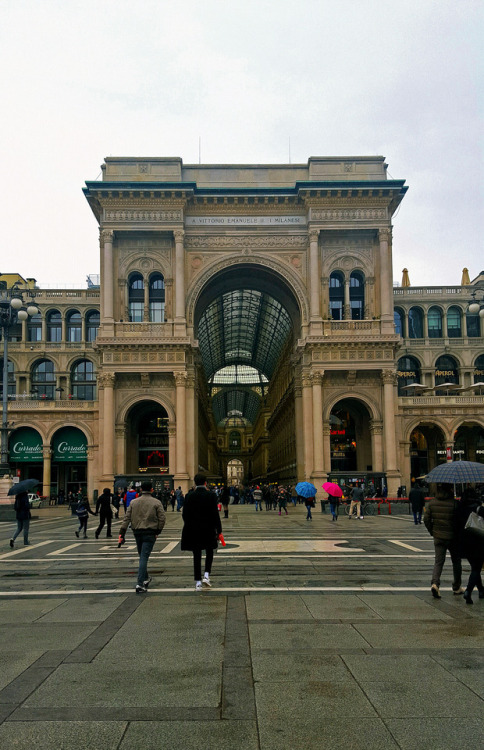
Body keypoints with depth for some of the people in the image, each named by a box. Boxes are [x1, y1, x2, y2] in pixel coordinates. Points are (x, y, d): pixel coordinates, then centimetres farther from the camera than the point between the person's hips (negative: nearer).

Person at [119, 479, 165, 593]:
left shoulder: (133, 502, 6)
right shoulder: (156, 502, -3)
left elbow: (127, 518, 2)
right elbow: (162, 518, -8)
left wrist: (122, 533, 2)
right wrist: (158, 532, 3)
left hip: (137, 532, 4)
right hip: (150, 533, -4)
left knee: (142, 556, 20)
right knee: (144, 557, -6)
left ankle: (146, 578, 33)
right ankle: (140, 583, -13)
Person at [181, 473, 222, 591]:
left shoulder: (189, 496, -4)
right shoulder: (211, 495, -9)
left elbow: (185, 514, -1)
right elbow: (215, 514, -10)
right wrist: (219, 530, -3)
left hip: (193, 531, 1)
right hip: (208, 530, -1)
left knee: (197, 556, 9)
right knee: (209, 553, 18)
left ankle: (198, 582, 9)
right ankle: (206, 576, 2)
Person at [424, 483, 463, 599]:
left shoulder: (432, 502, -2)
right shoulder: (454, 503, -16)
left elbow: (426, 519, 0)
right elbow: (458, 521, -14)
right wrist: (458, 533, 2)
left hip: (438, 537, 3)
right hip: (452, 537, -3)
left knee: (438, 561, 6)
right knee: (456, 561, 16)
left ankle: (435, 583, -17)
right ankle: (457, 587, 26)